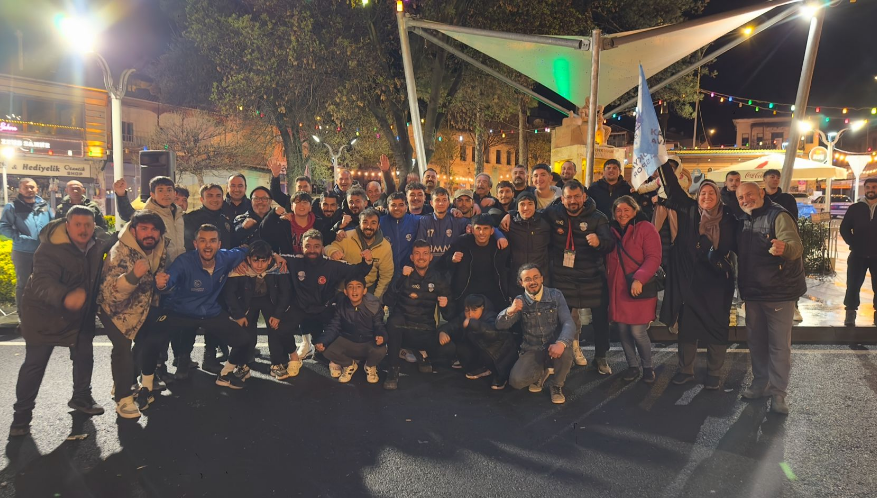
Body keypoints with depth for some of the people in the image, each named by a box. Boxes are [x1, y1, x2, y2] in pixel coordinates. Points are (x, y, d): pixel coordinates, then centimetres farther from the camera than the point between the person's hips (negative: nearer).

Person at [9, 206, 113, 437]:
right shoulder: (50, 249, -27)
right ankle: (21, 415, 15)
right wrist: (66, 297, -58)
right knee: (34, 364, 0)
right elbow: (42, 282, -41)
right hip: (44, 313, -6)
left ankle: (81, 398, 36)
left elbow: (114, 240, 18)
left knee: (84, 355, 14)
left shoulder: (98, 240, -7)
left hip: (80, 313, 6)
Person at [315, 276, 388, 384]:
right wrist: (322, 341, -24)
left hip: (369, 342, -2)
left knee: (380, 350, -36)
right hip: (348, 341, 2)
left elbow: (379, 326, -15)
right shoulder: (342, 305, -9)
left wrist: (381, 336, -41)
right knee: (327, 350, -25)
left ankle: (370, 366, 6)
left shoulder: (374, 305, -19)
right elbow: (334, 327, -5)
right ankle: (349, 365, 11)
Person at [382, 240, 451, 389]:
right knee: (394, 320, -36)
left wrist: (445, 304, -16)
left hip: (425, 331, 2)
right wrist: (402, 278, -23)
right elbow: (387, 301, -13)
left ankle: (420, 354, 12)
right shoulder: (404, 275, 1)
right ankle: (394, 369, -18)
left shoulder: (438, 279, 6)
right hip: (403, 328, -2)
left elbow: (447, 311, 8)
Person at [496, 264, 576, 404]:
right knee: (516, 381, -22)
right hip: (532, 351, 1)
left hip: (554, 348, -1)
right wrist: (510, 311, -33)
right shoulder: (520, 302, -3)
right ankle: (541, 372, 15)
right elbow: (500, 325, -10)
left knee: (565, 349, -35)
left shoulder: (556, 295, -5)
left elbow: (568, 323, -16)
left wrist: (561, 343, -38)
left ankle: (557, 385, -3)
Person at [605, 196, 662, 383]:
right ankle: (632, 365, 25)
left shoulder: (646, 229, -5)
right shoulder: (612, 230, 11)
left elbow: (654, 258, -13)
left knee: (638, 331, -6)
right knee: (623, 330, 7)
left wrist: (639, 279, -23)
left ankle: (647, 367, 17)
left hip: (639, 290, -5)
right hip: (617, 289, 5)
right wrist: (607, 281, 7)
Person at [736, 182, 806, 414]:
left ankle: (778, 393, 8)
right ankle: (761, 384, 29)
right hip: (753, 293, 7)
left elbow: (795, 245, -28)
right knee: (756, 341, 15)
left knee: (780, 345, -1)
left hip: (779, 292, -7)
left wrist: (784, 248, -50)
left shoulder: (778, 216, -13)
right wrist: (741, 285, 9)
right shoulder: (744, 223, 10)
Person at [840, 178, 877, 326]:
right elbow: (844, 228, 6)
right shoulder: (855, 208, 4)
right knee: (853, 285, 1)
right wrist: (853, 244, -5)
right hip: (858, 255, 0)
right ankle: (850, 314, 8)